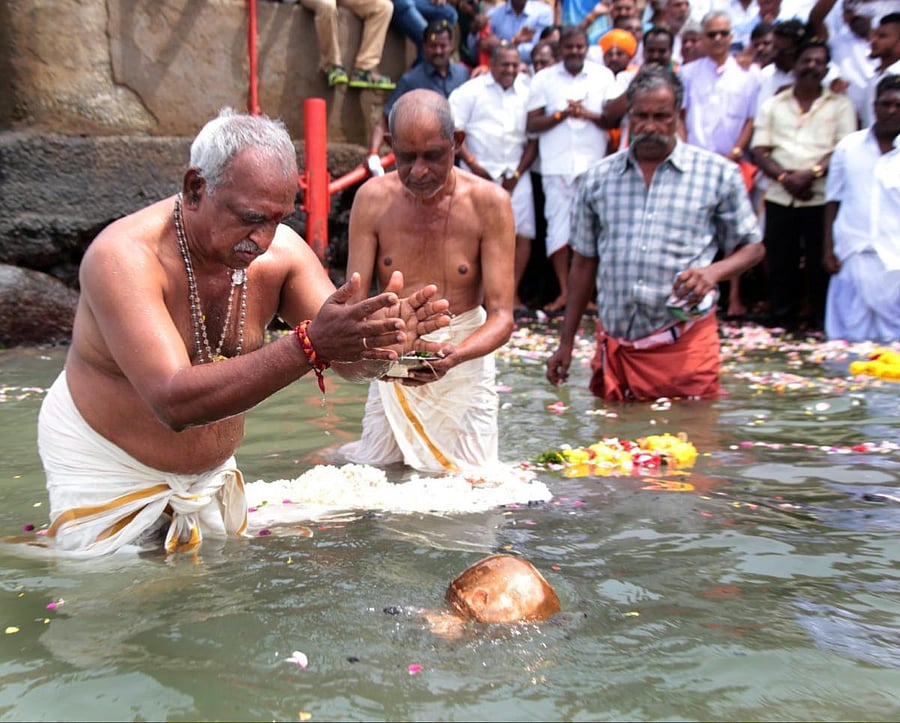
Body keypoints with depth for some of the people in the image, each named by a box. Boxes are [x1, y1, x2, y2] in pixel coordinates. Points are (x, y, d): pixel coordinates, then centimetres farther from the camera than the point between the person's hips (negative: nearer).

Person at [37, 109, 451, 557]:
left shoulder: (282, 252, -14)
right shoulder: (125, 257, -29)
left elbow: (350, 360, -15)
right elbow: (174, 402, -41)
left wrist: (384, 339, -40)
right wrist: (309, 345, -51)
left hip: (211, 469, 5)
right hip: (104, 466, -5)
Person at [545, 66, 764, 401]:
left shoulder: (719, 174, 2)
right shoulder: (599, 178, 9)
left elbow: (752, 248, 10)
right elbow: (584, 263, 13)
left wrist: (712, 272, -13)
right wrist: (566, 343, 12)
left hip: (684, 345, -2)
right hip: (614, 345, 3)